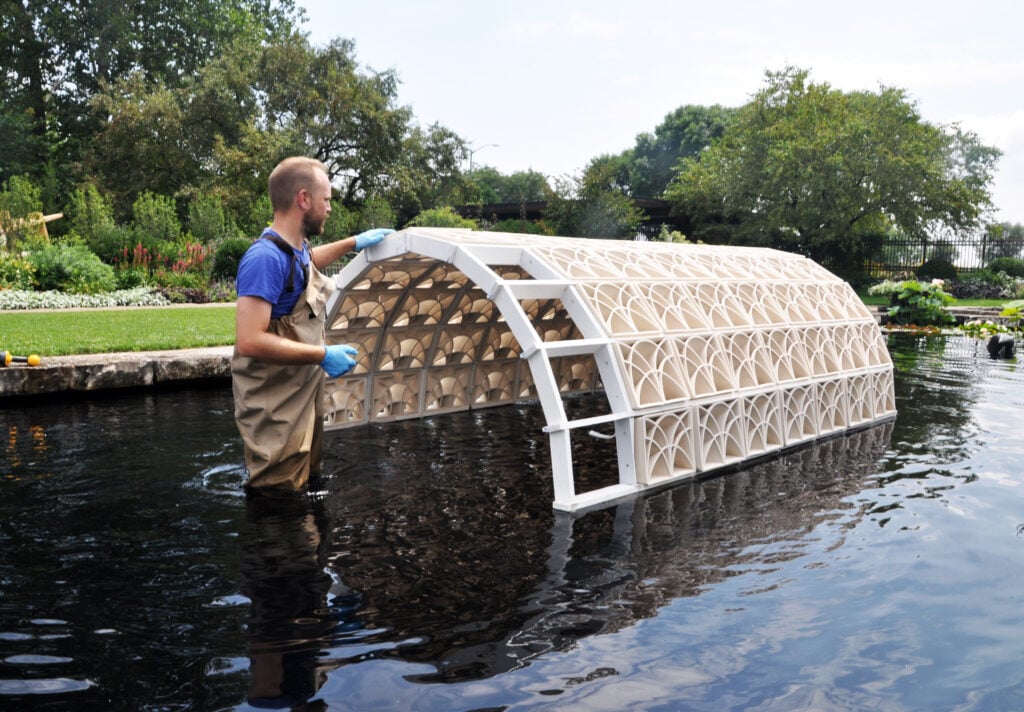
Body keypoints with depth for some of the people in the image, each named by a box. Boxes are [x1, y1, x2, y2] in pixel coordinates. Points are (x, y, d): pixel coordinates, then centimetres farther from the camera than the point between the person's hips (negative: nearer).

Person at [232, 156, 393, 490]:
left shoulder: (295, 248, 5)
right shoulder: (267, 258, -23)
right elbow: (249, 341, -30)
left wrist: (354, 243, 34)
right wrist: (323, 356, -24)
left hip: (303, 400, 10)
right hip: (277, 413, -10)